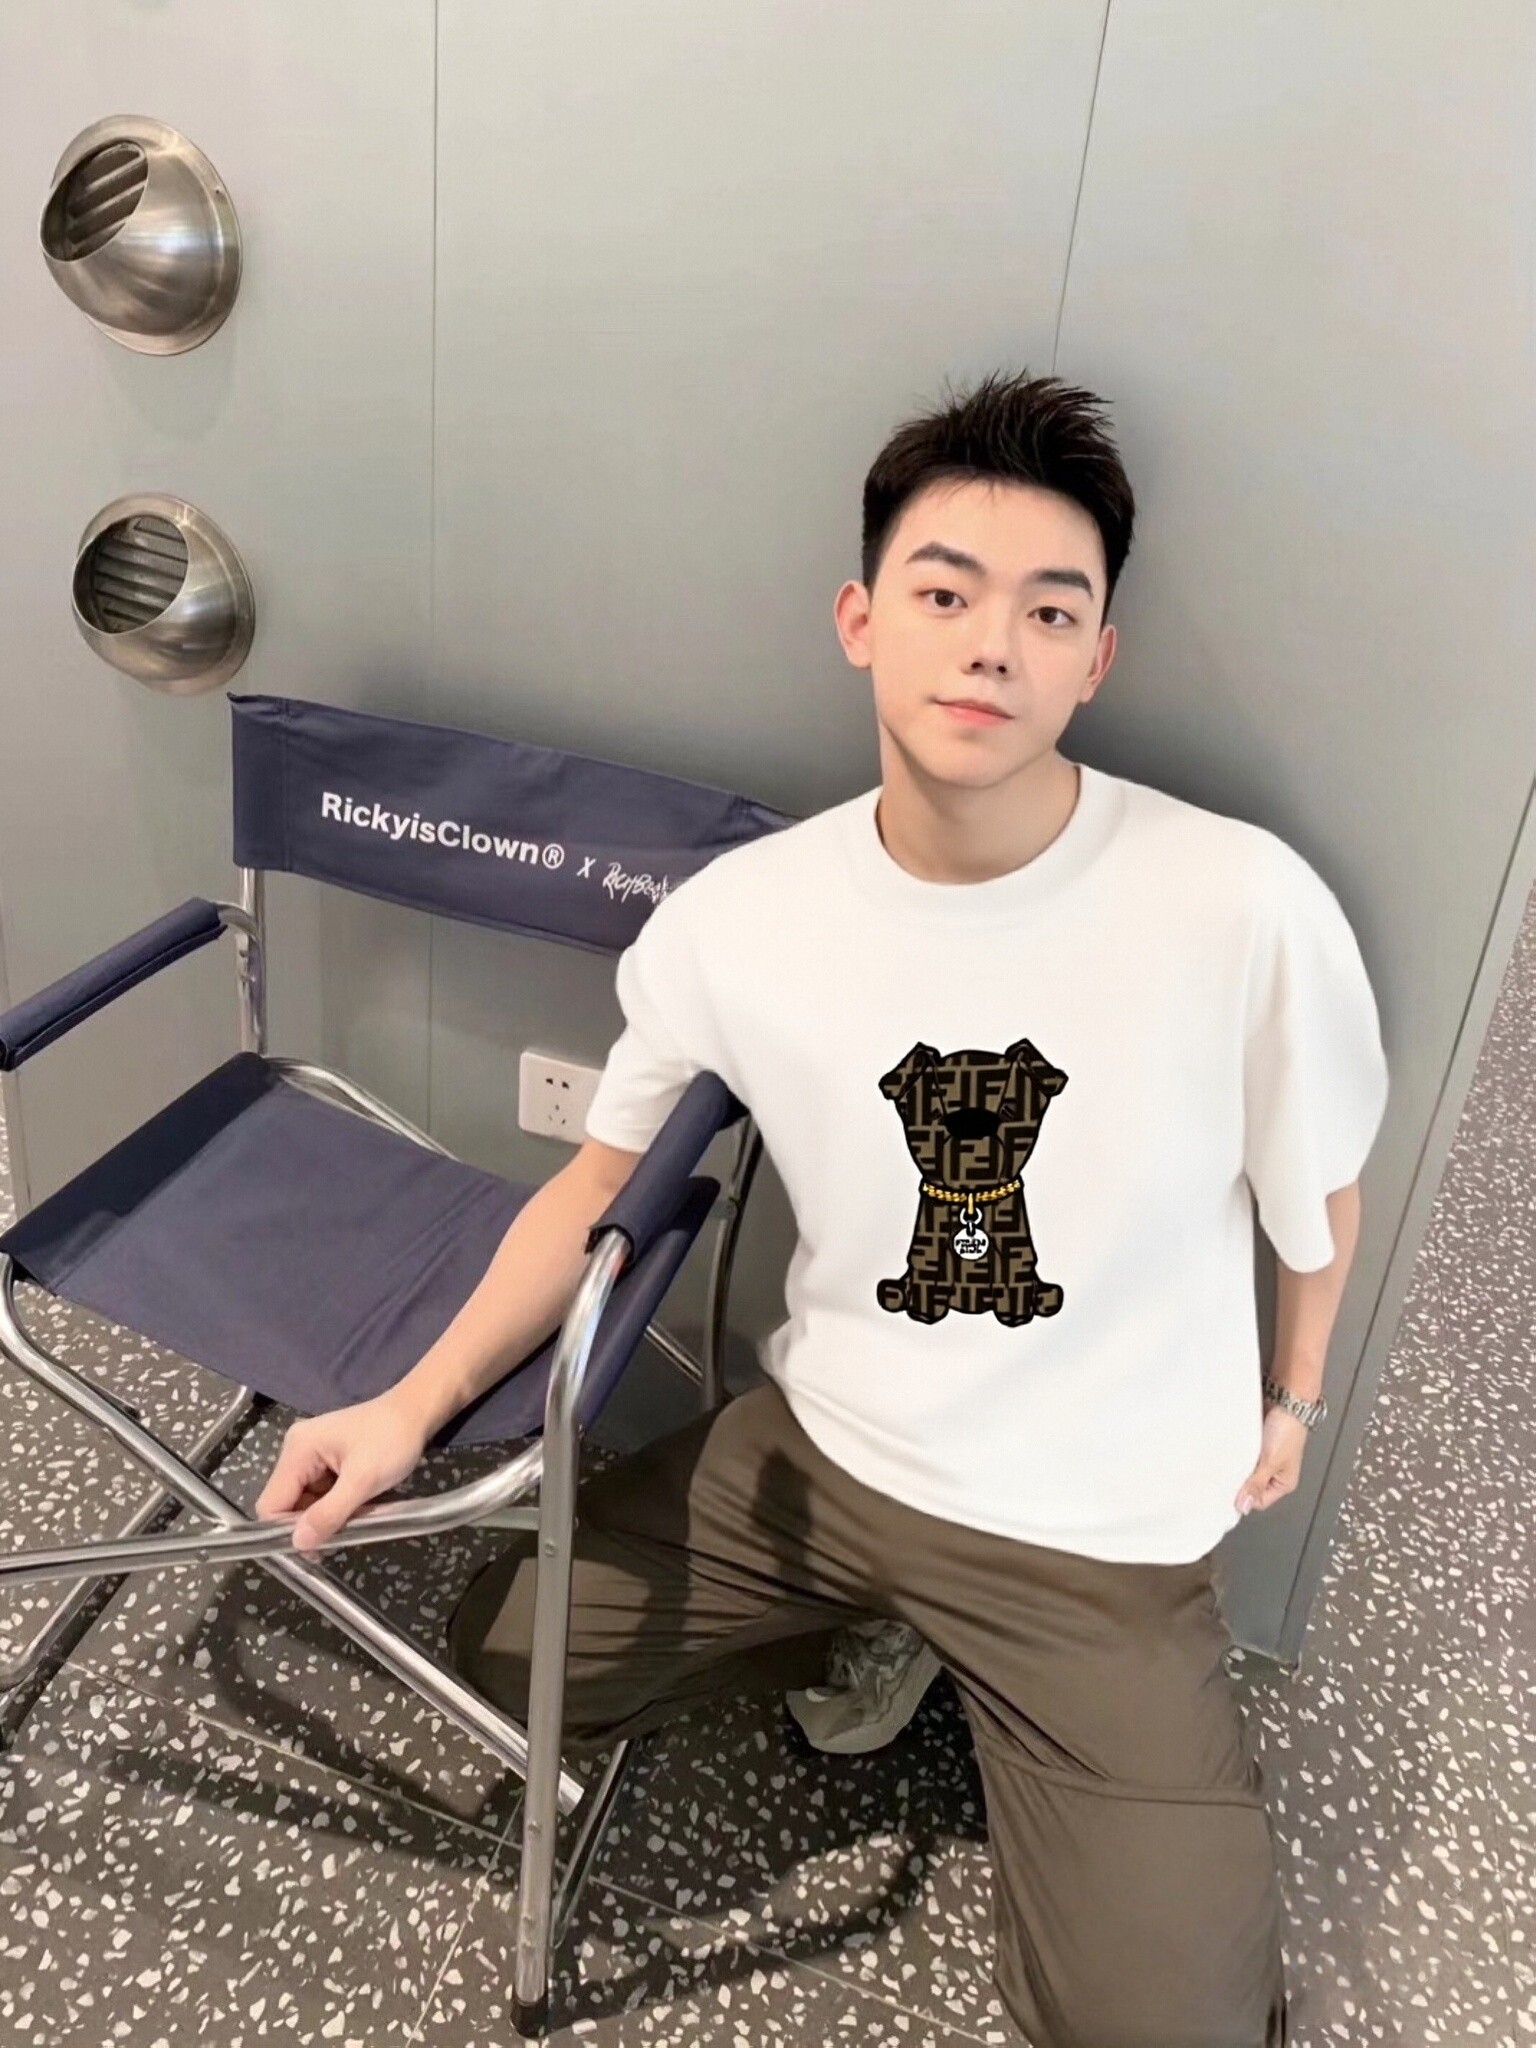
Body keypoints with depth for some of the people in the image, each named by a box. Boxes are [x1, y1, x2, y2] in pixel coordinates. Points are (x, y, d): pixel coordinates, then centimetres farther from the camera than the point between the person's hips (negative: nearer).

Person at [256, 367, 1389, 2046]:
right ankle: (853, 1635, 28)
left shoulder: (1246, 906, -23)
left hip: (1104, 1537, -2)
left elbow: (1316, 1183, -2)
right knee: (504, 1650, 8)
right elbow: (608, 1173, 2)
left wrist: (1288, 1398, 13)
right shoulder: (736, 918, -14)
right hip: (817, 1449, 3)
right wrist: (415, 1405, -4)